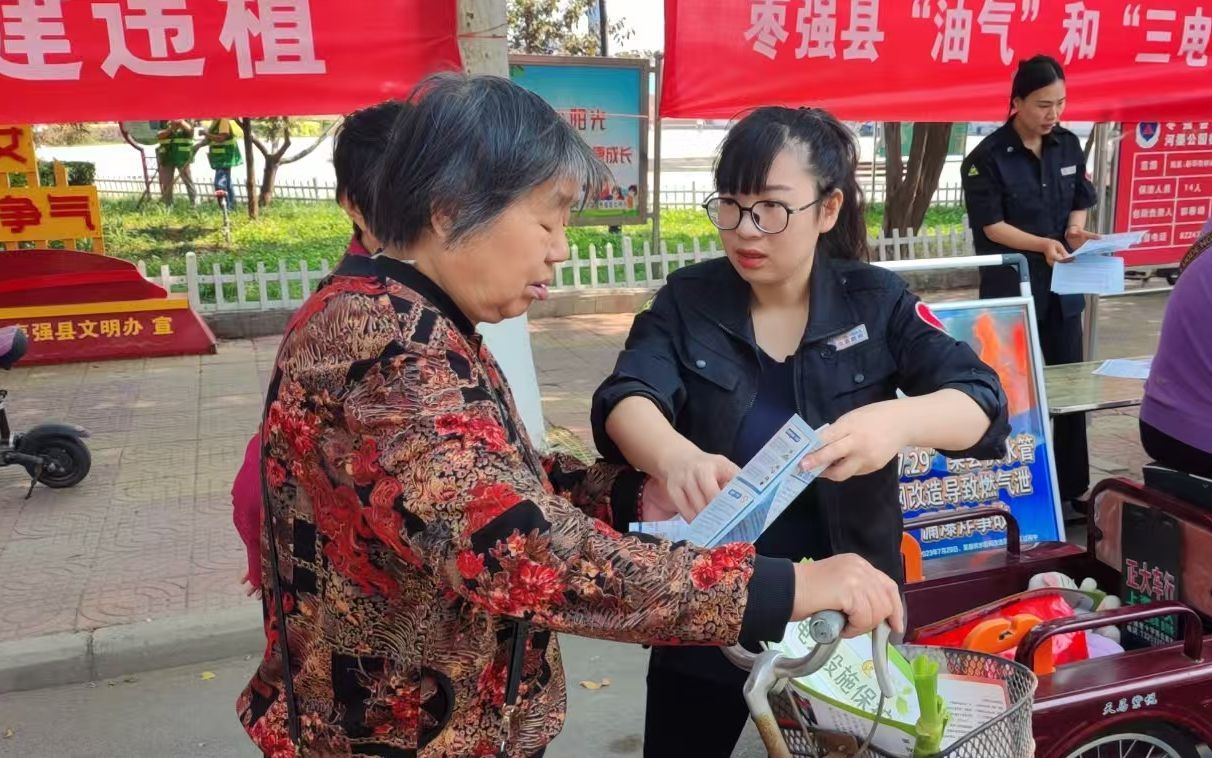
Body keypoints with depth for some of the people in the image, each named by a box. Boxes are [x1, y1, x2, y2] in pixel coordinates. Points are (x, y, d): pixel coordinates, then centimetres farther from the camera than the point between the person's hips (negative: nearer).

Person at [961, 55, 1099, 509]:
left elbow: (1078, 203, 13)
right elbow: (991, 226, -13)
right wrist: (1043, 244, -25)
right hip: (1010, 289, -5)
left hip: (1062, 286, 5)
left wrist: (1075, 233, -8)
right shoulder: (988, 157, -12)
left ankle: (1073, 487, 23)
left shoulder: (1069, 146, 6)